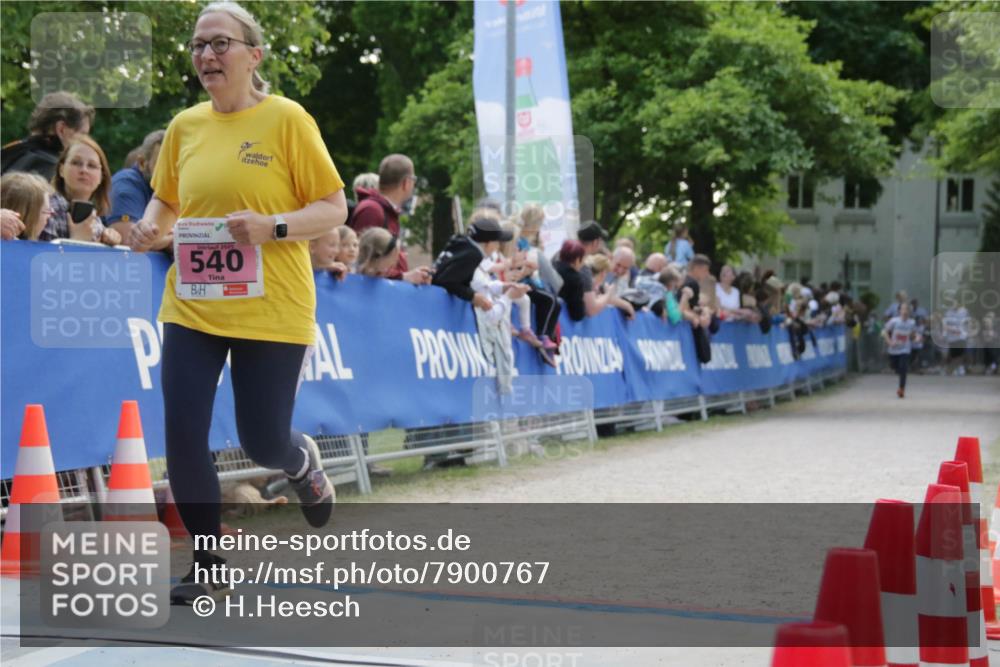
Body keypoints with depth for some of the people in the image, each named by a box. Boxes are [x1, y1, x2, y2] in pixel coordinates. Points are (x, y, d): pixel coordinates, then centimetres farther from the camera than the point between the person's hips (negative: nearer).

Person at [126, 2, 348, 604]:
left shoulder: (286, 118, -6)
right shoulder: (185, 126, 7)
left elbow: (335, 208, -5)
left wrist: (273, 227, -21)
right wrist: (151, 226, -2)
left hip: (272, 310, -4)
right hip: (192, 304, 4)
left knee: (264, 444, 3)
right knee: (183, 439, -4)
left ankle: (305, 462, 41)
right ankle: (210, 569, 13)